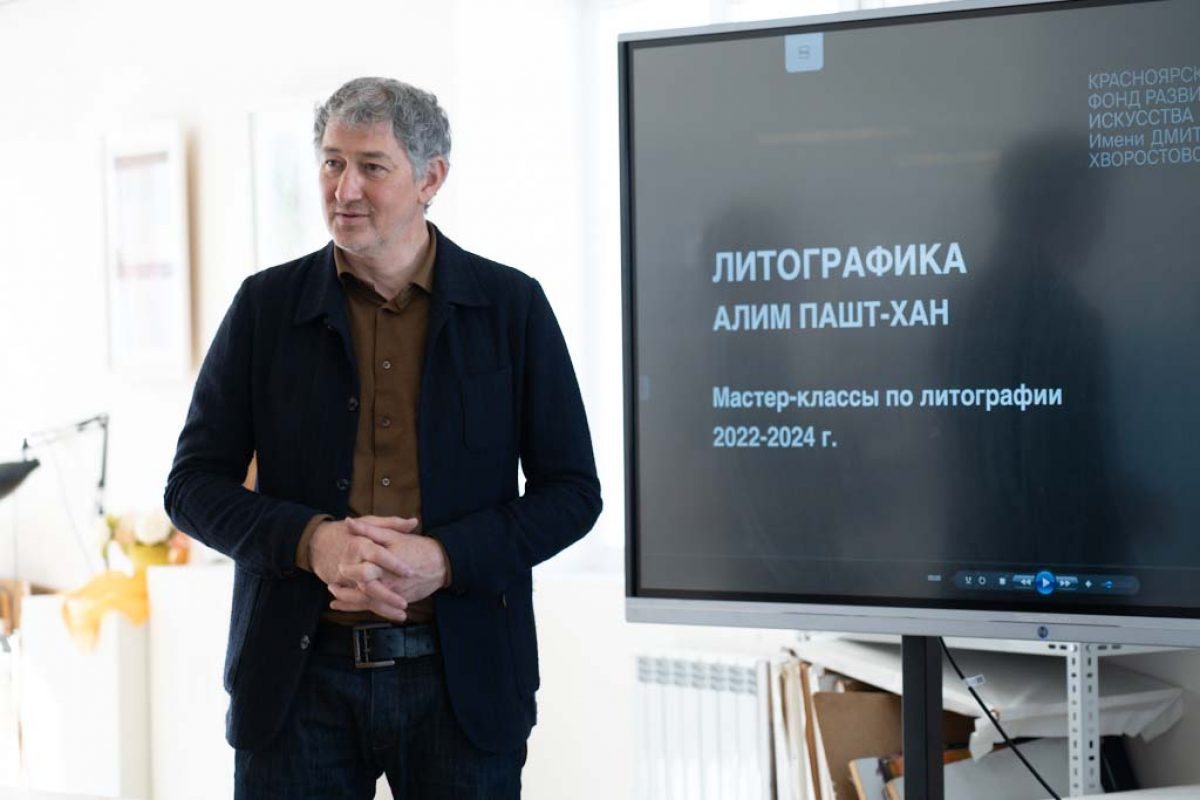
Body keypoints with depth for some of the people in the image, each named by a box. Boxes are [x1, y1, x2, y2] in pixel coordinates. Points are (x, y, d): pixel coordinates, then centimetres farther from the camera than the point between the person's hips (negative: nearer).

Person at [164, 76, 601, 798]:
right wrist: (310, 540, -14)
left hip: (462, 680, -1)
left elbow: (573, 491, 2)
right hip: (299, 678, 1)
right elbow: (193, 485, 5)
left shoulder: (513, 306, 2)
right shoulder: (267, 305, 5)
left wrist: (445, 560, -14)